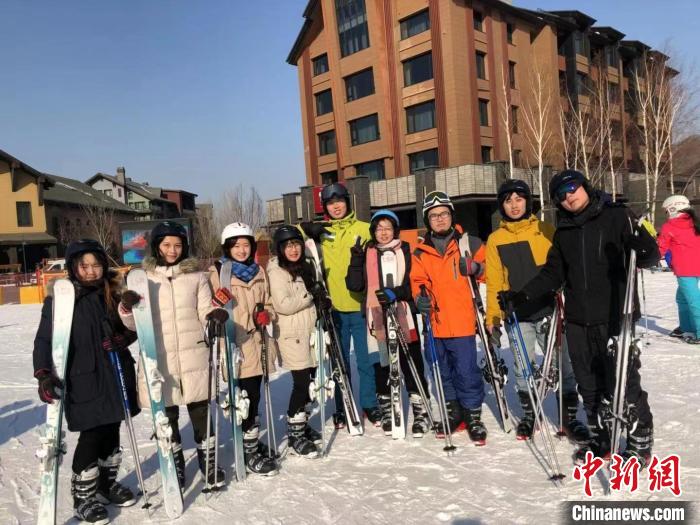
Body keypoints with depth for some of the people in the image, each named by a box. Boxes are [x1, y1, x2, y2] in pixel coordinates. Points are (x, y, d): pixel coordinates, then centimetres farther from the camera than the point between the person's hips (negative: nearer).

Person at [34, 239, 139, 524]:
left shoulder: (113, 294, 5)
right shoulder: (59, 300, -8)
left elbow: (131, 327, 14)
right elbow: (44, 340, -10)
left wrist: (123, 339, -8)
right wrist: (44, 374, -22)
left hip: (116, 375, 5)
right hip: (83, 380, -5)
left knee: (111, 431, 16)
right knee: (91, 436, -1)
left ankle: (108, 482, 36)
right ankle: (83, 495, 19)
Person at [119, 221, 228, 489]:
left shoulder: (196, 276, 2)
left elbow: (205, 311, 2)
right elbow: (135, 323, 1)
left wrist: (215, 315, -21)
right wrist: (126, 309, -20)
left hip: (194, 357, 0)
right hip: (159, 360, 0)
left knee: (201, 412, 11)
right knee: (167, 417, 13)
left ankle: (208, 462, 30)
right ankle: (175, 467, 32)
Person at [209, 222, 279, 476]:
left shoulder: (258, 271, 14)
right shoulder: (217, 272, -3)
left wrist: (266, 314, 0)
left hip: (258, 342, 6)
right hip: (236, 345, -5)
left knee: (254, 395, 15)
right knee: (249, 397, -4)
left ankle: (253, 441, 31)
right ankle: (249, 452, 9)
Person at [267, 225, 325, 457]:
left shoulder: (305, 267, 14)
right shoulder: (276, 272, -10)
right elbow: (282, 305, -21)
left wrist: (321, 298, 8)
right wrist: (310, 295, -14)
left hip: (309, 331, 8)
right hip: (291, 334, -8)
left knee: (310, 380, 11)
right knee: (301, 381, -9)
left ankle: (301, 423, 29)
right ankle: (295, 434, 4)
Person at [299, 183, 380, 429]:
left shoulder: (364, 229, 5)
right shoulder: (320, 230, 6)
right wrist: (306, 229, -13)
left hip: (361, 306, 0)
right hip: (334, 308, 1)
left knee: (367, 360, 6)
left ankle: (370, 404, 23)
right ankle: (342, 409, 23)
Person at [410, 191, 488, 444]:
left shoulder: (469, 242, 2)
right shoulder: (420, 252, 8)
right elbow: (418, 281, 7)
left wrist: (475, 267, -12)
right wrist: (421, 296, -13)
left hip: (462, 321, -3)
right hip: (436, 323, 3)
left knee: (467, 370, -3)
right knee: (444, 370, 15)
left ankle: (473, 414, 14)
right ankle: (453, 409, 32)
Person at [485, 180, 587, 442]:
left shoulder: (546, 230, 2)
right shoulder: (495, 239, 5)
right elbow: (494, 282, 5)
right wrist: (492, 318, 3)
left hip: (548, 310, -1)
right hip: (516, 316, 1)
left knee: (563, 366, 4)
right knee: (523, 369, 9)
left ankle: (569, 416, 20)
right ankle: (528, 415, 27)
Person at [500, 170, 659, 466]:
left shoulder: (617, 217, -3)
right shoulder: (563, 232, 12)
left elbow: (650, 254, -6)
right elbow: (553, 274, 15)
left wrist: (643, 251, -30)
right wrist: (521, 296, 5)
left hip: (615, 317, -5)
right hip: (578, 321, 5)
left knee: (623, 384, 0)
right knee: (589, 386, 13)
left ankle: (640, 443, 19)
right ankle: (599, 440, 29)